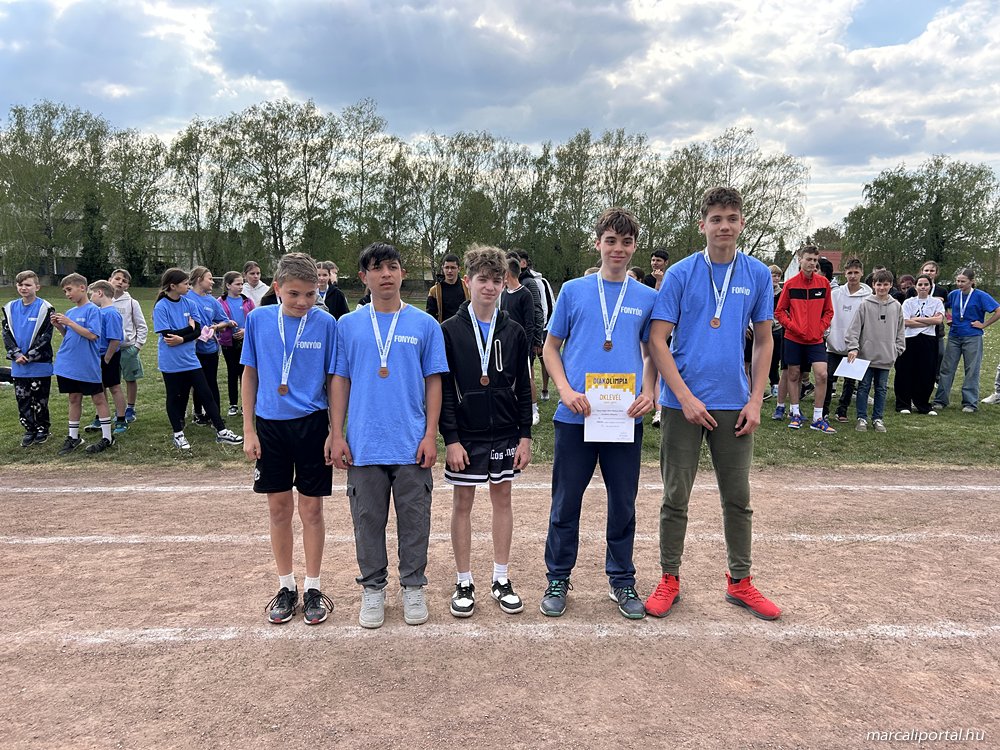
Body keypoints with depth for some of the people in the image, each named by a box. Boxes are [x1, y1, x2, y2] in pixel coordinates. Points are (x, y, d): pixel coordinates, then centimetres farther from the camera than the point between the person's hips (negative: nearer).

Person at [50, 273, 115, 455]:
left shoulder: (92, 310, -10)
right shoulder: (70, 312, 10)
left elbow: (92, 335, -19)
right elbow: (68, 336, 17)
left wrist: (69, 322, -19)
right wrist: (59, 326, 0)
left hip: (87, 365, -7)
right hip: (68, 364, 7)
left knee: (98, 399, 3)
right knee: (74, 399, 15)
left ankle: (107, 437, 10)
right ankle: (73, 437, 25)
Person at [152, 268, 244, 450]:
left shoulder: (190, 304, 3)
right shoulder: (161, 307, -11)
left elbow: (197, 331, -3)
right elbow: (167, 335, -18)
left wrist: (181, 339, -18)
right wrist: (189, 327, -8)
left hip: (189, 358, 4)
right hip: (170, 361, -4)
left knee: (206, 394, 4)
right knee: (174, 397, 9)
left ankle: (221, 431, 9)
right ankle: (178, 434, 24)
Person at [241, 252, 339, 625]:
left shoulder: (326, 323, -7)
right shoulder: (258, 319, -3)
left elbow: (333, 381, -2)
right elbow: (250, 375, 4)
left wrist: (335, 433, -5)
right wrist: (249, 430, 2)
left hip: (311, 424, -2)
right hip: (270, 425, 2)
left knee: (311, 509, 8)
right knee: (278, 508, 12)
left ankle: (312, 588, 24)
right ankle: (286, 587, 28)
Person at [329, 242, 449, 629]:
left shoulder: (424, 324, 1)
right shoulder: (348, 325, 3)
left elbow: (433, 382, 2)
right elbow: (340, 381, 5)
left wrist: (431, 435, -4)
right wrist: (337, 435, 0)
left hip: (412, 444, 0)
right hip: (363, 444, 1)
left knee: (414, 518, 9)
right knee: (368, 519, 11)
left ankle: (413, 587, 26)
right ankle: (373, 589, 28)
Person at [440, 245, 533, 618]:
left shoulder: (514, 332, 3)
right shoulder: (450, 331, -4)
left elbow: (523, 388, 5)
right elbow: (443, 390, -6)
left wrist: (525, 435, 1)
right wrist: (451, 439, -11)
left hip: (505, 433, 2)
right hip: (465, 434, -2)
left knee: (502, 499, 10)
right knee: (462, 502, 6)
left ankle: (501, 579, 23)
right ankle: (464, 582, 19)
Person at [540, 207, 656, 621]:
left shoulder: (647, 298, 7)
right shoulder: (573, 290, 3)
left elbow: (652, 353, 14)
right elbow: (551, 348, 7)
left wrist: (648, 393, -4)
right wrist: (566, 391, -8)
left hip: (626, 417, 2)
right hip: (575, 416, -1)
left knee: (623, 504, 11)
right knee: (566, 502, 8)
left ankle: (622, 581, 28)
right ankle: (558, 579, 24)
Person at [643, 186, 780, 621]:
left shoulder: (758, 275, 5)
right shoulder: (680, 274, -4)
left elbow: (763, 341, 10)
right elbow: (657, 341, -7)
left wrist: (755, 400, 1)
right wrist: (686, 398, -14)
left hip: (734, 405, 3)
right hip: (683, 404, -2)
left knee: (738, 498, 12)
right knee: (676, 497, 7)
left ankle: (740, 582, 28)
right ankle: (669, 580, 22)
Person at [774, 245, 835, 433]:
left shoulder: (823, 283, 2)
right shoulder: (790, 284, -2)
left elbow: (828, 311, 8)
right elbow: (779, 311, 2)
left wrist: (821, 328, -5)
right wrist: (791, 326, -10)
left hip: (816, 339, 1)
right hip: (793, 338, -1)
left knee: (822, 374, -9)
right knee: (793, 375, 7)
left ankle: (818, 418, 1)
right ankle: (796, 414, 21)